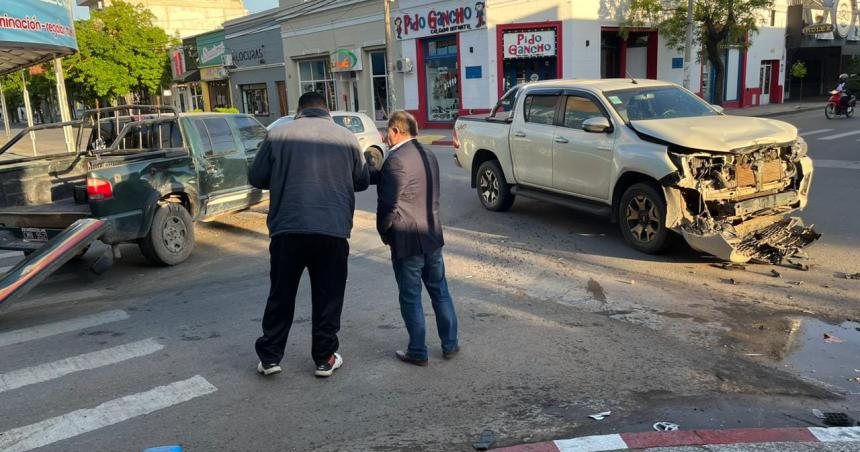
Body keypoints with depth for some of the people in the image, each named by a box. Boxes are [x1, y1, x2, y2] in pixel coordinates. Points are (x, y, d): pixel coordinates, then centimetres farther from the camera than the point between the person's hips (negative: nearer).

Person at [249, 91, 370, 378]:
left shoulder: (278, 134, 1)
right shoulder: (346, 137, 4)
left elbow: (256, 178, 6)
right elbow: (362, 182, 11)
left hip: (288, 229, 0)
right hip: (333, 230, 0)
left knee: (281, 296, 14)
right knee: (328, 299, 12)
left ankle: (269, 357, 20)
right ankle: (324, 359, 19)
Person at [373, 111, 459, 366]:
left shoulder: (396, 159, -18)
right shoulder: (429, 156, 10)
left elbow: (389, 202, -18)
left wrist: (383, 231, -4)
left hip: (406, 240, -7)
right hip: (433, 236, 8)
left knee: (411, 298, 5)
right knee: (440, 292, 16)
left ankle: (418, 352, 15)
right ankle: (450, 345, 26)